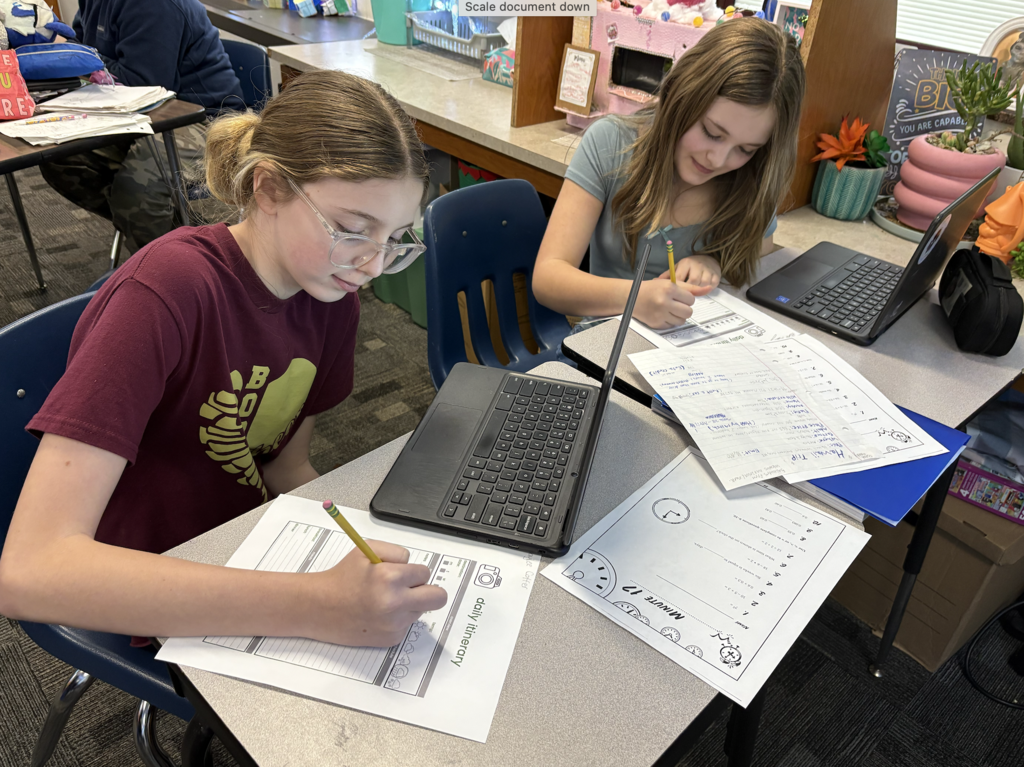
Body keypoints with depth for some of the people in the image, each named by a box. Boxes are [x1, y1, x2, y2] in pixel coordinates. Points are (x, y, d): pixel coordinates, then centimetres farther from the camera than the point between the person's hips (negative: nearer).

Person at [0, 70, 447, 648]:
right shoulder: (167, 290, -29)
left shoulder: (332, 296, -9)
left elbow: (286, 466, 2)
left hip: (247, 550, 5)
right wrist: (317, 606, -43)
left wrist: (373, 548, -16)